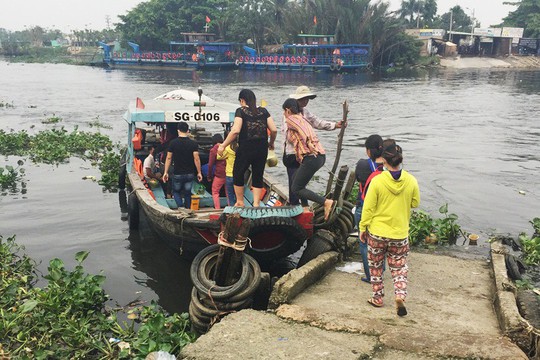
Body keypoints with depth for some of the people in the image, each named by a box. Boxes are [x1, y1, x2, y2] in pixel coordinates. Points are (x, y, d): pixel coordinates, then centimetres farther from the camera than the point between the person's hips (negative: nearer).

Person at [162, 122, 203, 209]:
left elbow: (168, 158, -2)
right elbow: (196, 159, -8)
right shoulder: (193, 143, -5)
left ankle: (181, 207, -7)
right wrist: (199, 173, -1)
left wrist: (166, 172, 4)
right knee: (187, 193, 13)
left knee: (176, 192, 15)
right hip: (189, 174, 1)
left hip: (177, 174, -1)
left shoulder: (173, 142, -5)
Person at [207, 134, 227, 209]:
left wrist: (209, 176, 5)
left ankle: (217, 209, 0)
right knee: (228, 192, 15)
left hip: (219, 174, -4)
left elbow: (210, 164, -5)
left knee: (215, 192, 8)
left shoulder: (213, 150, -6)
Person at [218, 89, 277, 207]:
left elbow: (235, 131, -17)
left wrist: (223, 145, -11)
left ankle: (240, 202, 23)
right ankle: (256, 204, 10)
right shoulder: (263, 111, 6)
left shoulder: (241, 111, -5)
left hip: (245, 148, -4)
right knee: (258, 176, 12)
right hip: (262, 149, 4)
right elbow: (274, 130, 2)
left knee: (238, 174, 15)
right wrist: (271, 143, 20)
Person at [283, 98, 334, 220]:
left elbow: (301, 129, -21)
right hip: (320, 155, 9)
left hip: (311, 157, -9)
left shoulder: (290, 119, -2)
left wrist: (308, 143, -27)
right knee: (296, 179, 24)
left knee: (296, 189, -2)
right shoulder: (301, 118, 25)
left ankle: (326, 202, -13)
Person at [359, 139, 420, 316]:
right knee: (399, 267, 15)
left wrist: (363, 228, 2)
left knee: (376, 266, 17)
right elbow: (415, 203, 6)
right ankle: (400, 295, -4)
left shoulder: (377, 181, -17)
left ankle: (378, 298, 26)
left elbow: (368, 208, -10)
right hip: (400, 233, 2)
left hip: (377, 232, -2)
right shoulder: (411, 181, -10)